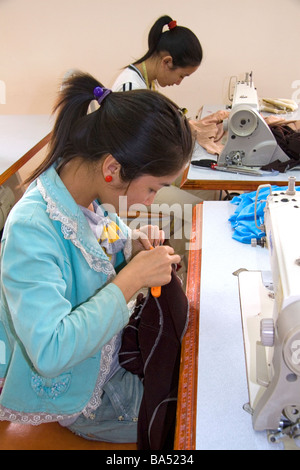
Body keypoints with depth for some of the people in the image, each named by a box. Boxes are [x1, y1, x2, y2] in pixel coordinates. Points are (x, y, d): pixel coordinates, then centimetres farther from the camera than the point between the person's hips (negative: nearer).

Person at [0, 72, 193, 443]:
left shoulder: (92, 193, -10)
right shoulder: (31, 230, -35)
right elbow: (50, 353, -39)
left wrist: (130, 247, -12)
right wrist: (131, 279, -36)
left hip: (110, 354, 7)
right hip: (77, 397, -7)